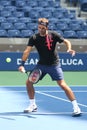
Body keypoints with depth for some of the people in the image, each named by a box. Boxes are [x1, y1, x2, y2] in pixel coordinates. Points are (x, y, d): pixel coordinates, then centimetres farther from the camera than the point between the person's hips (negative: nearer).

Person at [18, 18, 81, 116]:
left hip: (54, 64, -3)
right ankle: (32, 105, 17)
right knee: (29, 82, -2)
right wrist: (22, 64, -29)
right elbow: (27, 51, -17)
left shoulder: (53, 35, -12)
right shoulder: (34, 38, -10)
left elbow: (66, 41, -3)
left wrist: (69, 49, -25)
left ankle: (76, 107, -8)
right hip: (41, 64, 3)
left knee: (62, 85, -14)